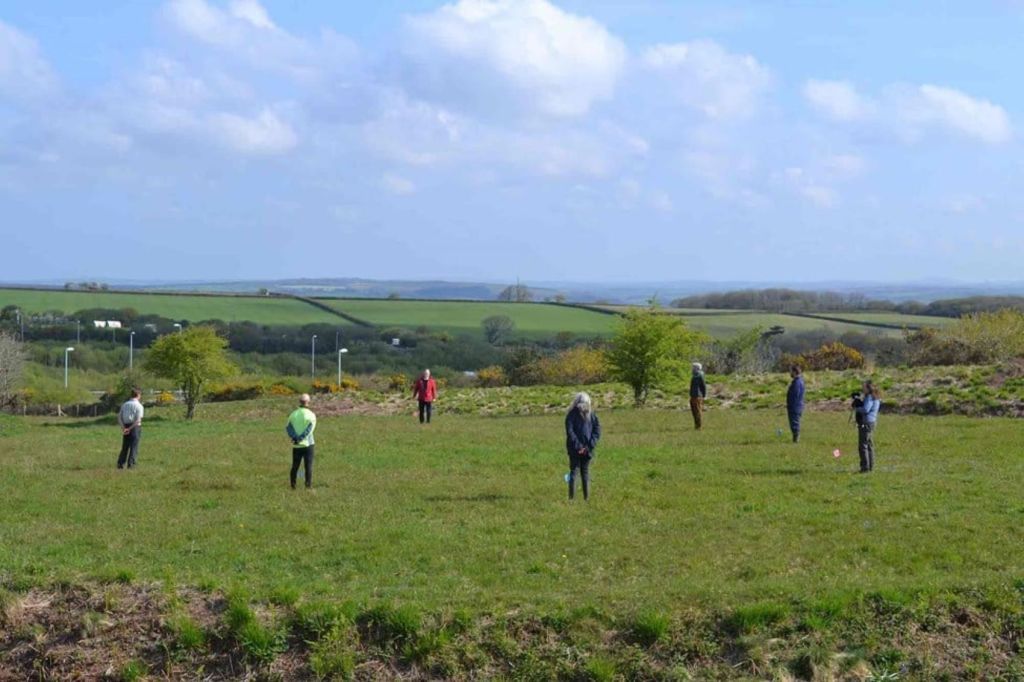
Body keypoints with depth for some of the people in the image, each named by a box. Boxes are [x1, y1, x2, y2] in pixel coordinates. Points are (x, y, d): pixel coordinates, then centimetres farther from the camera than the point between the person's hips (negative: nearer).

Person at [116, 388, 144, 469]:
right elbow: (138, 420, -16)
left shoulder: (125, 404, 9)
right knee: (134, 447, 2)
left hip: (125, 427, 5)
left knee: (125, 447, 13)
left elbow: (119, 417, 3)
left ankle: (120, 463, 10)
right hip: (135, 428, -5)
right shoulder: (139, 406, -7)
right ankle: (131, 464, -2)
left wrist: (123, 428, -6)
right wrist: (130, 429, -14)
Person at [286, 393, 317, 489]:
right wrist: (300, 439, -17)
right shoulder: (311, 415, -5)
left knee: (295, 466, 12)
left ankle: (293, 485, 12)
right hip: (307, 444, -3)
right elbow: (310, 429, -17)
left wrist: (295, 438, -16)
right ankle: (308, 485, -3)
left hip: (296, 446, 3)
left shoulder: (293, 414, 5)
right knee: (308, 466, 2)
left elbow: (288, 427, -7)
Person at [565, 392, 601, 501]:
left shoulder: (591, 414, 2)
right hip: (575, 449, -2)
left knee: (585, 472, 8)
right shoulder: (572, 414, -6)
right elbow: (570, 431, -12)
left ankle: (587, 497, 10)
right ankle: (572, 497, 3)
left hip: (587, 450, 2)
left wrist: (591, 445, -9)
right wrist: (578, 446, -17)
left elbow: (597, 429, 1)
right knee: (574, 471, 2)